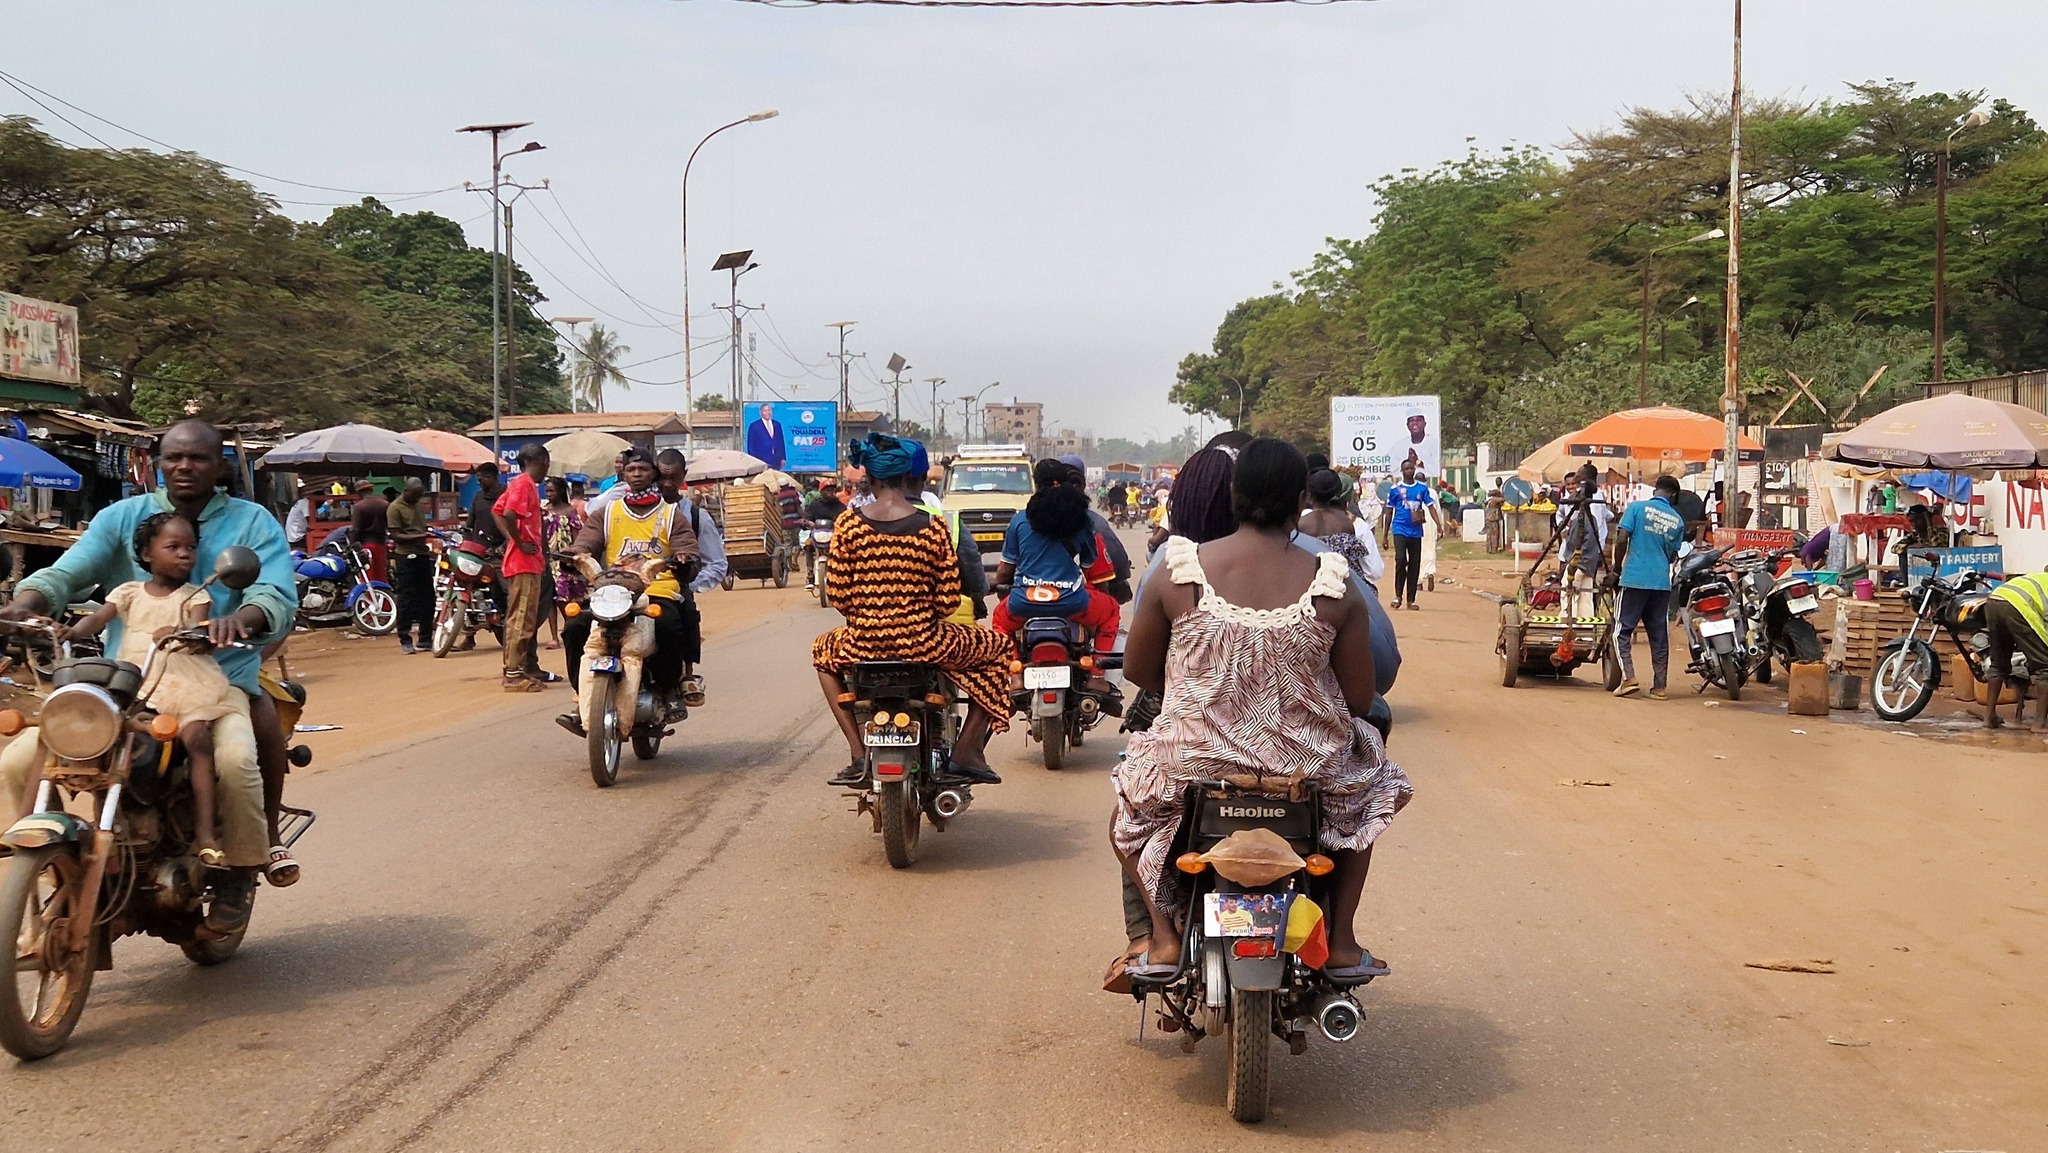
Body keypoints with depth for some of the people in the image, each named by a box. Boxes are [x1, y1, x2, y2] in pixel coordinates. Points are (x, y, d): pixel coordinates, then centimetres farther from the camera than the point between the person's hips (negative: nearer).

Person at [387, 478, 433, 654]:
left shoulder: (418, 506, 16)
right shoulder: (395, 508, -8)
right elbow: (395, 535, -15)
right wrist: (418, 537, -26)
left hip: (423, 555, 7)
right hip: (406, 558, -7)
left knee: (427, 598, 8)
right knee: (406, 600, -5)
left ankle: (425, 638, 16)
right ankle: (405, 640, 0)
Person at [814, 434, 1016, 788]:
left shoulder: (847, 523, -3)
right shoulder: (933, 526, -7)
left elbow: (836, 595, -2)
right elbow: (949, 601, -6)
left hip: (863, 646, 2)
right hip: (923, 645, -2)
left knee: (823, 651, 37)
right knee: (999, 648, 25)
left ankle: (858, 755, 25)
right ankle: (967, 750, 18)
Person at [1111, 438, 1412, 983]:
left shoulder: (1177, 574, -11)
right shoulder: (1336, 589, -11)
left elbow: (1136, 670, 1)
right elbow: (1360, 700, -4)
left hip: (1196, 755, 0)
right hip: (1308, 762, 0)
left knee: (1129, 811, 32)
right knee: (1369, 792, 35)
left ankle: (1163, 935, 15)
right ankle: (1341, 939, 28)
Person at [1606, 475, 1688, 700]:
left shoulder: (1637, 508, -3)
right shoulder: (1677, 520, 8)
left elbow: (1621, 539, -9)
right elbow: (1673, 555, 15)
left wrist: (1616, 567, 4)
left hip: (1635, 579, -3)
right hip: (1662, 582, 3)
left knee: (1622, 630, 3)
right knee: (1659, 635, 8)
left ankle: (1629, 677, -12)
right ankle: (1659, 686, 8)